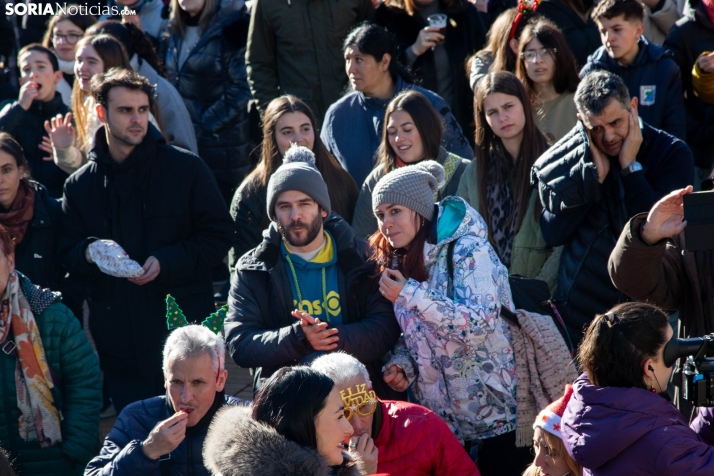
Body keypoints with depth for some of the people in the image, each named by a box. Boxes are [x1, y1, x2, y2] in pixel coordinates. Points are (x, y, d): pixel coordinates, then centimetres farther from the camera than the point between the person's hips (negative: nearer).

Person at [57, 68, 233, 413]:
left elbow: (218, 235, 1)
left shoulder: (186, 169, 2)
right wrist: (90, 253, -13)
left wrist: (167, 261, -13)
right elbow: (67, 253, 11)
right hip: (118, 342, 2)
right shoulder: (80, 185, 11)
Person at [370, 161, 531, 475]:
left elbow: (479, 324, -26)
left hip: (497, 411, -6)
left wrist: (411, 294, -24)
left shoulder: (467, 249, -15)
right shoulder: (397, 262, 6)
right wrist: (402, 365, -8)